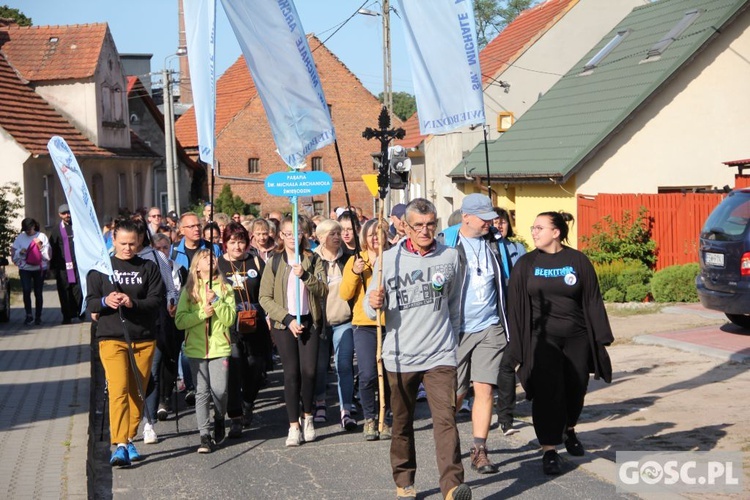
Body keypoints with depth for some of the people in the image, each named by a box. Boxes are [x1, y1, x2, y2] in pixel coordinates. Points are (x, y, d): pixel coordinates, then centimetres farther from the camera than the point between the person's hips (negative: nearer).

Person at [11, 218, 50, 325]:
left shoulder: (42, 236, 2)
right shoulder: (20, 237, 5)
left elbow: (47, 254, -1)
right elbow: (13, 254, 7)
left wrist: (40, 246, -16)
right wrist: (20, 252, -12)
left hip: (39, 268, 0)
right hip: (25, 268, 0)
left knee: (38, 293, 3)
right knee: (26, 290, -18)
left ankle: (38, 317, 14)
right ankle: (29, 315, -10)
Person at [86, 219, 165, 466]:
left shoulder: (148, 268, 8)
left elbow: (157, 300, -2)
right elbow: (90, 302, 4)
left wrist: (133, 303, -21)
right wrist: (105, 301, -18)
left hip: (144, 339, 2)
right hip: (112, 337, -2)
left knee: (137, 392, 7)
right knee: (119, 389, -16)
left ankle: (129, 439, 22)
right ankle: (120, 445, -20)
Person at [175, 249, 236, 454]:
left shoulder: (224, 288, 7)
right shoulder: (189, 290, 6)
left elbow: (230, 319, -3)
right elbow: (179, 321, -2)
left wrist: (216, 301, -14)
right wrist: (202, 313, -12)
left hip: (220, 347, 0)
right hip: (196, 348, 0)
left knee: (219, 390, -7)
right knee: (202, 391, -3)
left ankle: (219, 419, 22)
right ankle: (204, 435, 2)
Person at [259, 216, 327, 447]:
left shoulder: (313, 260, 7)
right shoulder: (274, 262, 3)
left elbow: (323, 291, -4)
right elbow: (265, 298, -1)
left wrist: (305, 275, -19)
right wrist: (287, 319, -9)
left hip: (309, 321, 1)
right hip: (284, 323, -1)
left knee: (309, 371, -5)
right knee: (291, 373, -5)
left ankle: (307, 416, 17)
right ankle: (293, 426, 0)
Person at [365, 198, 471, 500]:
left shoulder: (450, 257, 4)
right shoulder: (389, 259, 0)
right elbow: (371, 310, 3)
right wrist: (374, 303, -20)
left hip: (440, 355, -1)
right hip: (400, 356, 1)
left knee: (445, 419, -13)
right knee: (402, 423, 11)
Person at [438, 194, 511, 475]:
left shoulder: (494, 243, 8)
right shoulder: (446, 243, -6)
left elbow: (505, 280, 19)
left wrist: (507, 323, 17)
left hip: (490, 328, 3)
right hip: (457, 330, -3)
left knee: (484, 389, -3)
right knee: (456, 392, 4)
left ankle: (479, 451, 1)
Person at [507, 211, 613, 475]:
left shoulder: (577, 260, 2)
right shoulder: (526, 264, 4)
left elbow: (592, 300, 3)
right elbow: (516, 305, 4)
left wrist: (600, 337, 1)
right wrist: (517, 345, -1)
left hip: (576, 337, 1)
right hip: (542, 339, -1)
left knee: (575, 388, 10)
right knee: (546, 392, -8)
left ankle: (569, 430, 38)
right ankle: (549, 450, -2)